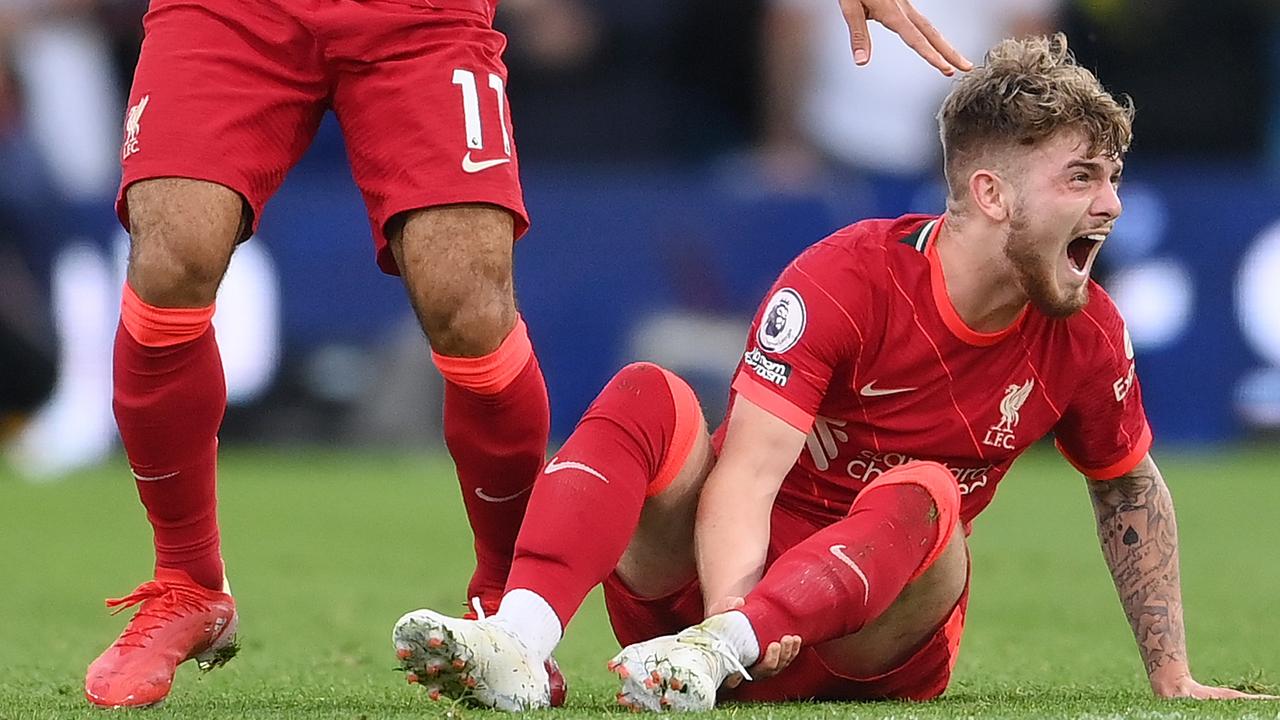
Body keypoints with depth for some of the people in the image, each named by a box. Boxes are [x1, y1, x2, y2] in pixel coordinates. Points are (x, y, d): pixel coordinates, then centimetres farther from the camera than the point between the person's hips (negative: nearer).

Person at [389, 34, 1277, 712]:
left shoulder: (1087, 334, -2)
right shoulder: (846, 279, -16)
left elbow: (1130, 487, 17)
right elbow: (745, 476, -25)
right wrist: (732, 609, -44)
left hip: (883, 632, 2)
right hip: (744, 580, -2)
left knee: (924, 494, -31)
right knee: (649, 398, -27)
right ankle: (520, 641, -52)